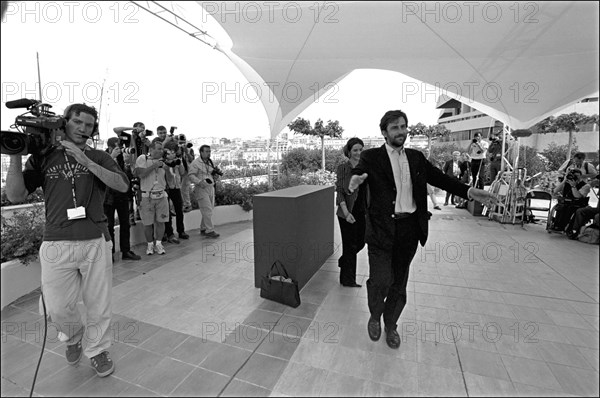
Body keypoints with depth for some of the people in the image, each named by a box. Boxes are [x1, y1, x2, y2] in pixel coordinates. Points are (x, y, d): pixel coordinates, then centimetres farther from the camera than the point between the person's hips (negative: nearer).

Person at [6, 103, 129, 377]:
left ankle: (98, 351, 30)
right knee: (58, 308, 8)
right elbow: (15, 196, 1)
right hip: (56, 244, 1)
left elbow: (122, 185, -10)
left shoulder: (98, 157, 7)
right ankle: (74, 337, 40)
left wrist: (86, 162, -16)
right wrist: (16, 155, -6)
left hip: (96, 242, -1)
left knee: (98, 304, 7)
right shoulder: (43, 157, 9)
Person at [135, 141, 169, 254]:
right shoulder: (143, 159, -2)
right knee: (148, 223, 4)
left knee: (160, 221, 4)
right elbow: (140, 174, -18)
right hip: (147, 196, -3)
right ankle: (150, 245, 20)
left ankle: (158, 243, 18)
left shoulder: (163, 161, 9)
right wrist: (154, 165, -18)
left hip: (161, 195, 3)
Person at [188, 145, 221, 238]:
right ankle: (209, 230, -3)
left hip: (211, 188, 8)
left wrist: (215, 175, 3)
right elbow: (191, 175, -15)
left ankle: (203, 229, 22)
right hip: (201, 189, -8)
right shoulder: (195, 163, -7)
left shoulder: (210, 162, 17)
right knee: (207, 210, -10)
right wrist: (199, 182, -29)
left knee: (209, 210, 10)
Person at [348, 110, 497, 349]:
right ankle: (375, 316, 25)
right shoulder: (371, 157, -3)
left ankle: (391, 325, 37)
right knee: (381, 280, -9)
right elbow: (358, 171, -18)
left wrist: (469, 191, -5)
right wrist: (354, 182, -43)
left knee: (399, 281, 14)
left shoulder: (416, 158, 11)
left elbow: (439, 178, 9)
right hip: (382, 228, -4)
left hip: (410, 228, 4)